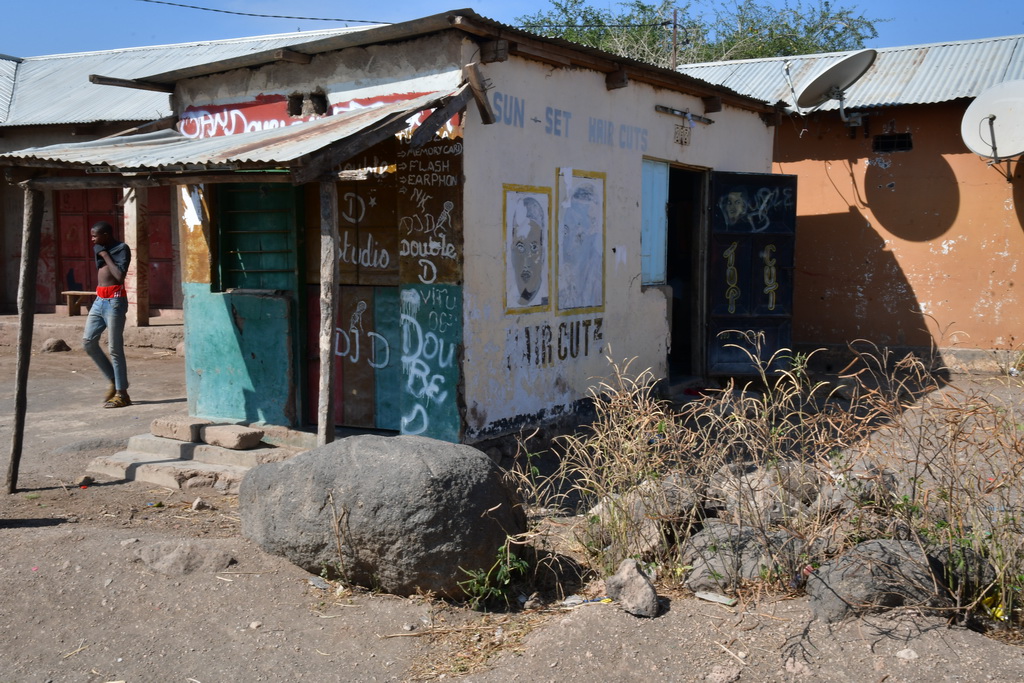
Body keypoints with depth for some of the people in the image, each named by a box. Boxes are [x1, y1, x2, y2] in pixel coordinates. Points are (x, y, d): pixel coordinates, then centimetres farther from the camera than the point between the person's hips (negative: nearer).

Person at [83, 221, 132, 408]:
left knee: (115, 348, -6)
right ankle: (114, 380, 16)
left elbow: (120, 275, -20)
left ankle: (122, 393, 1)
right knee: (88, 341, 4)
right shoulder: (99, 249, 15)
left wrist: (106, 255, -13)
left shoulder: (122, 249, -8)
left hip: (115, 300, -8)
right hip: (100, 300, 8)